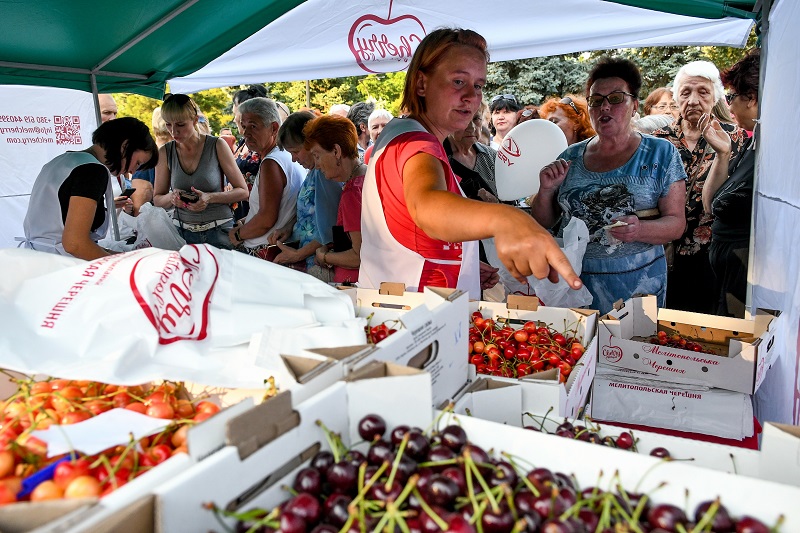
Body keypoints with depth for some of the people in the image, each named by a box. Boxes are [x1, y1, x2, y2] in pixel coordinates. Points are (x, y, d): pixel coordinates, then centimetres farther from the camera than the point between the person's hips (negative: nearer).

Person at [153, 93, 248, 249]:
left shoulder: (217, 146, -4)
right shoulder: (165, 152, 3)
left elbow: (242, 191, -3)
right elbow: (157, 199, 10)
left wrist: (210, 198, -18)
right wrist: (171, 198, -12)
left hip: (219, 232, -2)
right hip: (182, 233, 2)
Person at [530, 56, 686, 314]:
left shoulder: (660, 153, 1)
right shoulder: (570, 156, 7)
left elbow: (676, 222, -3)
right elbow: (544, 223, 10)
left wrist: (640, 230, -23)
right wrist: (546, 190, -9)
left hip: (636, 282, -2)